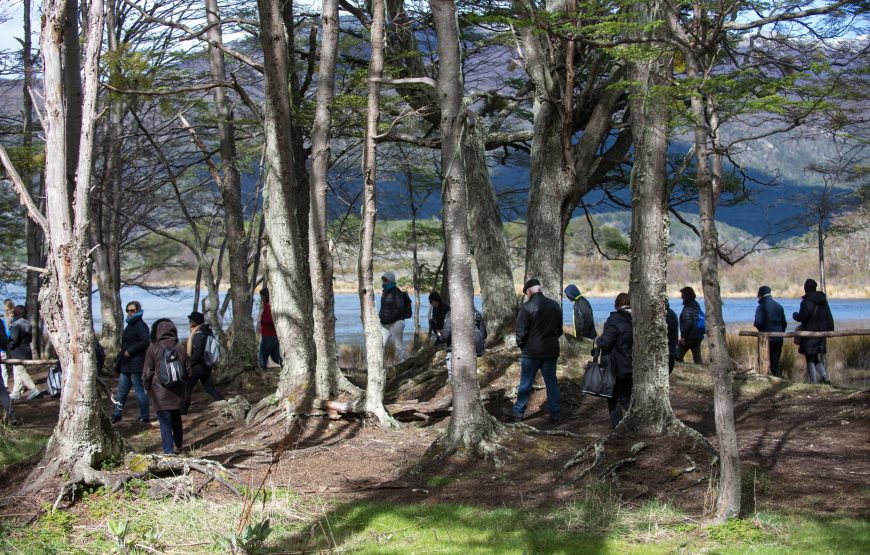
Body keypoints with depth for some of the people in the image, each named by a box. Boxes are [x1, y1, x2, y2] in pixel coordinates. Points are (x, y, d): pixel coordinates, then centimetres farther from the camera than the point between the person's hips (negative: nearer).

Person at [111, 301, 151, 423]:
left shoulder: (141, 326, -12)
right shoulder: (130, 325, 19)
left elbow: (145, 342, -26)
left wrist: (130, 351, -20)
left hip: (136, 365, -10)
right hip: (126, 365, 10)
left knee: (140, 390, -4)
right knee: (121, 390, 13)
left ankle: (145, 417, 3)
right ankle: (117, 415, 21)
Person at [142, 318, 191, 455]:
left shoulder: (153, 348, -10)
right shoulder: (180, 348, -2)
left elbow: (147, 372, -6)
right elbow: (188, 370, 6)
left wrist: (147, 387, 9)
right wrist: (184, 384, 21)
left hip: (160, 393, -4)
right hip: (177, 392, 4)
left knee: (165, 421, -1)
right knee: (176, 418, 22)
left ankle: (168, 451, -3)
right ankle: (178, 443, 37)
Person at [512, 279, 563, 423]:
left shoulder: (527, 307, -14)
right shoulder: (555, 305, 5)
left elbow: (521, 331, -13)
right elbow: (560, 329, 13)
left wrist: (521, 345, 4)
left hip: (531, 352, -4)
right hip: (551, 351, 4)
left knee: (525, 383, 7)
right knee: (552, 382, 11)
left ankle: (518, 412, 15)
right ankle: (555, 414, 11)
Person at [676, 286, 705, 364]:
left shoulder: (688, 308, -15)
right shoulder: (697, 305, 13)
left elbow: (688, 323, -22)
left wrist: (682, 336, -18)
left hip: (689, 337, -8)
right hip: (698, 336, 8)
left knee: (678, 356, 3)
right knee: (697, 357, 8)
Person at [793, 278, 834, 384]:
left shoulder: (806, 301, -14)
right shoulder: (823, 300, 10)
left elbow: (802, 317, -18)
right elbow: (829, 317, 12)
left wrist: (795, 315, 3)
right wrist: (830, 330, 16)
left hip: (810, 333, -7)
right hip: (821, 332, 7)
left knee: (810, 358, 1)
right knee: (815, 357, 18)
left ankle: (813, 382, 1)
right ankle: (825, 376, 5)